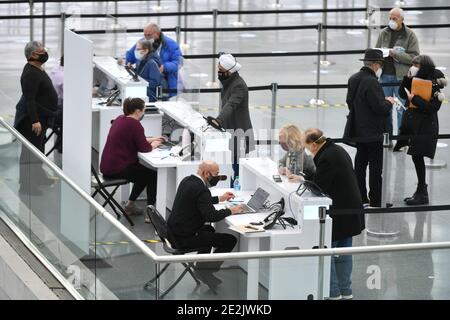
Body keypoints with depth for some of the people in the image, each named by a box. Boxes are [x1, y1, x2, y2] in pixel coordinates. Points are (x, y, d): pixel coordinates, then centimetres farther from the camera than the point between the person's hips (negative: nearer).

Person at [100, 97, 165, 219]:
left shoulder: (120, 119, 11)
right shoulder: (135, 125, -17)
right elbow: (144, 148, -17)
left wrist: (151, 140, 20)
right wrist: (154, 145, 3)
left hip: (107, 166, 9)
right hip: (117, 169, -9)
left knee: (144, 173, 27)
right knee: (152, 175, 4)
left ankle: (130, 205, 30)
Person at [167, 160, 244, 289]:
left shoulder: (187, 181, 9)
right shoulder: (201, 190, -21)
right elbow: (211, 216, -27)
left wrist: (219, 199, 23)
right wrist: (230, 211, -12)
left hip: (174, 232, 10)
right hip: (185, 237, -10)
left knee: (209, 230, 37)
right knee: (230, 240, -4)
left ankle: (201, 267, 32)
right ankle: (206, 271, 3)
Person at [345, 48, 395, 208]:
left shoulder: (354, 79, 5)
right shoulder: (371, 82, -23)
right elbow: (380, 108, -24)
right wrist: (389, 102, -3)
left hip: (358, 130, 9)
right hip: (374, 132, -9)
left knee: (360, 163, 15)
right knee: (376, 166, 0)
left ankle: (361, 198, 21)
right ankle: (376, 201, 4)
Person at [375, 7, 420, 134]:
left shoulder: (410, 35, -3)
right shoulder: (384, 33, 8)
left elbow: (414, 57, -9)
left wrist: (395, 54, -18)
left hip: (401, 77, -4)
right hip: (385, 75, 4)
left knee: (402, 109, 1)